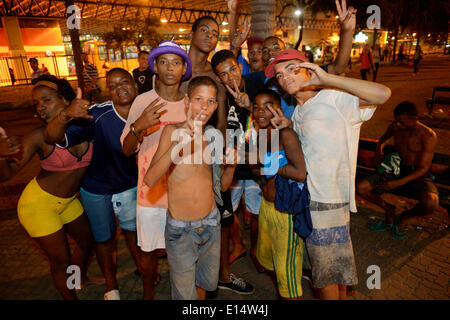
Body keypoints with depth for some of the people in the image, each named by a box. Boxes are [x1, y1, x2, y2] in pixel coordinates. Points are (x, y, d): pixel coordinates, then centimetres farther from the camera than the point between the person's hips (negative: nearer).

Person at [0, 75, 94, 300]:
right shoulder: (40, 136, -22)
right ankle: (71, 297, 34)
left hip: (69, 200, 5)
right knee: (61, 259, 9)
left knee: (87, 240, 24)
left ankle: (81, 277, 53)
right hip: (39, 203, -5)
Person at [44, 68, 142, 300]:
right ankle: (111, 286, 41)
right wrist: (66, 116, -52)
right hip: (96, 188, -2)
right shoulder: (97, 115, -29)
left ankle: (142, 268, 49)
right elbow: (52, 138, -35)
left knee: (133, 229, 22)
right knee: (104, 239, 16)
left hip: (130, 185, 3)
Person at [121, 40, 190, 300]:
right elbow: (127, 150, -5)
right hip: (151, 193, -1)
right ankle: (148, 292, 42)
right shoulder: (143, 101, -6)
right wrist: (138, 126, -23)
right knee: (149, 252, 14)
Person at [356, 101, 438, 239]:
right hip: (396, 170, 4)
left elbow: (423, 168, -18)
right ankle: (389, 210, 9)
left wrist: (398, 183, -29)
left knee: (431, 203, -37)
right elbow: (384, 137, 25)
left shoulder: (428, 135, -16)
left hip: (418, 175, -4)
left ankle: (406, 217, 0)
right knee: (361, 187, -18)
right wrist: (379, 150, 3)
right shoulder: (394, 127, -3)